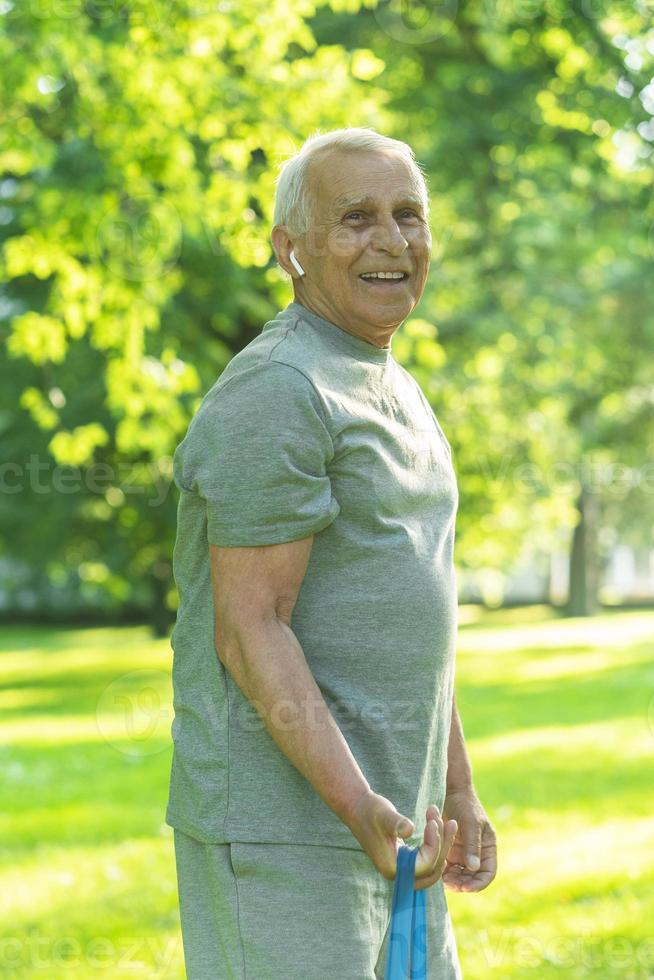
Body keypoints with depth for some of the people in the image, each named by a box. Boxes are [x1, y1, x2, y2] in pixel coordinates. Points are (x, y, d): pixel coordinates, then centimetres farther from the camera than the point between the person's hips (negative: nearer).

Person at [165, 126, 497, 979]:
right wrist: (360, 808, -26)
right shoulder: (273, 395, -15)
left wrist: (458, 791, 18)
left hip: (388, 812, 10)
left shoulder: (395, 395, 16)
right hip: (279, 825, -10)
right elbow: (249, 631, -20)